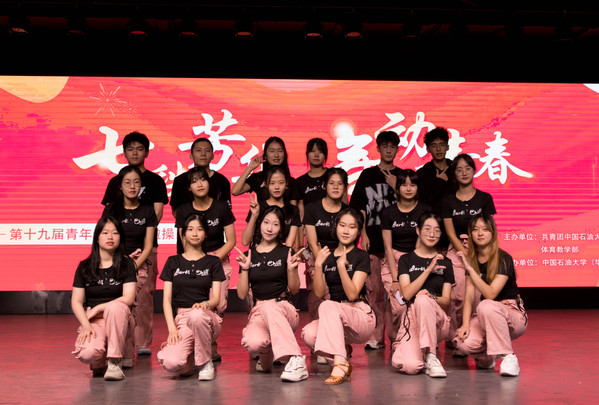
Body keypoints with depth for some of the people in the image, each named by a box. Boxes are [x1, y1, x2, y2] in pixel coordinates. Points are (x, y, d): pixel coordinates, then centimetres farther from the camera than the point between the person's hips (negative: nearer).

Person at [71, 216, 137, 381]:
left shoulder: (127, 264, 4)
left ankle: (115, 362, -21)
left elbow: (128, 298, -6)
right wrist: (86, 324, -13)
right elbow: (76, 301, 4)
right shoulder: (84, 267, 8)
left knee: (115, 306, -37)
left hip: (119, 319, 0)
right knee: (87, 353, -32)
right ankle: (100, 361, 8)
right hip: (92, 322, 0)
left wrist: (97, 308, -11)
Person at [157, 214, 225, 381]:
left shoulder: (213, 262, 14)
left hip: (206, 318, 0)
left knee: (196, 314, -41)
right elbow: (166, 298, 7)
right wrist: (172, 328, -9)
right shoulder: (173, 262, 15)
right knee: (171, 363, -30)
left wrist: (205, 304, -21)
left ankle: (206, 363, -15)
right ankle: (190, 361, 8)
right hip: (181, 318, 0)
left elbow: (216, 298, 4)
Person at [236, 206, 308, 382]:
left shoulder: (286, 253, 6)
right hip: (258, 311, 2)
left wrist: (291, 269, -11)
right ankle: (266, 357, 6)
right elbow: (242, 294, 8)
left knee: (269, 306, -40)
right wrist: (244, 269, -5)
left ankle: (296, 361, -41)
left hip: (283, 308, -1)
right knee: (253, 343, -33)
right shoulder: (249, 256, 12)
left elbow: (294, 290, 7)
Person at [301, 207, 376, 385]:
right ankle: (343, 353, -2)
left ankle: (339, 365, -38)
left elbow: (352, 294, -13)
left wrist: (342, 265, -23)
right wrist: (317, 265, -12)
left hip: (361, 316, -4)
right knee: (308, 333, -28)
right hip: (335, 318, 4)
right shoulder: (327, 256, 11)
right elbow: (319, 293, 1)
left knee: (328, 306, -35)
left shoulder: (361, 257, -2)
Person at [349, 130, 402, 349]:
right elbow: (359, 208, 7)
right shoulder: (367, 175, 10)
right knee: (374, 288, 0)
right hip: (373, 240, 0)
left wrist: (396, 187, -6)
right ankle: (379, 333, 8)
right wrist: (364, 235, -1)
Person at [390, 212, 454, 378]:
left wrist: (432, 297, -14)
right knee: (410, 366, -29)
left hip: (438, 322, 0)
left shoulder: (445, 263, 14)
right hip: (412, 317, 0)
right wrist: (429, 270, -14)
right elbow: (407, 293, -5)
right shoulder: (406, 260, 10)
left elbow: (447, 301, 9)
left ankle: (431, 356, -26)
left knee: (422, 299, -36)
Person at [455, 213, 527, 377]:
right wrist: (465, 324, -17)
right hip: (486, 316, 4)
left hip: (513, 315, -4)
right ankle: (485, 357, 9)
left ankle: (508, 357, -24)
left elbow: (490, 293, -26)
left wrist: (470, 269, -31)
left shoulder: (504, 259, -14)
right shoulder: (471, 259, 4)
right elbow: (469, 296, -3)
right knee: (465, 343, -28)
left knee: (486, 306, -39)